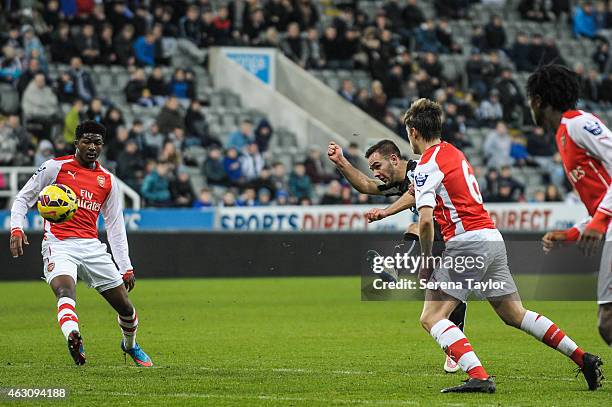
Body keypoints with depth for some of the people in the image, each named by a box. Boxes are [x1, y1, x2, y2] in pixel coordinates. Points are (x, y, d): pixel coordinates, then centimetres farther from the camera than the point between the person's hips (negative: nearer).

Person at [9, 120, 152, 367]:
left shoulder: (108, 180, 14)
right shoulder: (56, 167, 3)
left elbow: (115, 226, 18)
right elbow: (23, 199, 7)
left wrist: (126, 268, 13)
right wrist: (16, 229, -11)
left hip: (92, 246, 4)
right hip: (59, 245, -4)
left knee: (126, 307, 7)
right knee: (65, 290, -34)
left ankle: (130, 345, 37)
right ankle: (73, 338, -60)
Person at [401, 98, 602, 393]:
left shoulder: (427, 165, -8)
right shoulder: (454, 152, 19)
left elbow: (425, 219, -19)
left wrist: (426, 261, -7)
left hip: (467, 241, -9)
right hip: (493, 238, 9)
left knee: (431, 317, -8)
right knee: (515, 315, 18)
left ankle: (478, 377, -25)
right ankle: (583, 359, 16)